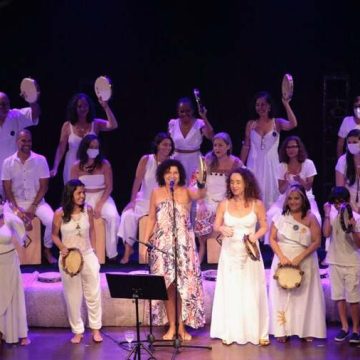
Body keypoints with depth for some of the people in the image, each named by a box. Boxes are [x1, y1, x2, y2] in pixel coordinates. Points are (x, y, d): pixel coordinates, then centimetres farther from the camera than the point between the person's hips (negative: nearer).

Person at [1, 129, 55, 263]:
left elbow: (44, 186, -4)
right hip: (16, 202, 0)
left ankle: (47, 250, 0)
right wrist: (16, 208, -14)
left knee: (52, 221, -26)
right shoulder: (8, 162, -3)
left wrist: (33, 207, -13)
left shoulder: (40, 160, -4)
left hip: (37, 202, 0)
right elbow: (7, 189, -2)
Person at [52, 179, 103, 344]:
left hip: (88, 256, 1)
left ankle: (96, 328, 21)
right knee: (73, 296, 8)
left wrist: (93, 250, 8)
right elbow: (54, 235, 1)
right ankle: (77, 331, 21)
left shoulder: (88, 209, -5)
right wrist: (62, 247, -15)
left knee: (94, 294, 6)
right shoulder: (60, 214, -11)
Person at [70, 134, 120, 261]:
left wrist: (99, 205, -15)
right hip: (83, 199, 0)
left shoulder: (104, 164, -1)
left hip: (102, 197, 0)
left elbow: (109, 187, -2)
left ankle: (112, 252, -14)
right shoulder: (76, 167, 1)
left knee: (113, 216, -30)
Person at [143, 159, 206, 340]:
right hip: (163, 245, 1)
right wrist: (146, 241, 3)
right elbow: (151, 219, 9)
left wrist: (201, 184, -46)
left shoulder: (186, 191, -2)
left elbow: (200, 195, -24)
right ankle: (171, 326, 11)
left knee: (185, 285, -1)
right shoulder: (156, 193, 5)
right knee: (167, 286, 2)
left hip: (184, 245, -1)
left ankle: (182, 326, 10)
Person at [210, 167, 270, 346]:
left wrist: (255, 235, -16)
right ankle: (230, 333, 12)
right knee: (230, 292, 4)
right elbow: (215, 225, 2)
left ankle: (258, 332, 10)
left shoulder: (257, 204, -5)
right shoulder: (224, 204, -2)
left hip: (250, 252, -1)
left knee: (252, 292, 2)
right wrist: (222, 228, -20)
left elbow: (264, 226, 3)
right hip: (229, 253, 1)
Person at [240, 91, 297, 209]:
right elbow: (245, 146, 8)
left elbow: (293, 124, -21)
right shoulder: (251, 124, 5)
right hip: (254, 165, 1)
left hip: (271, 165, -1)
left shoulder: (277, 123, -1)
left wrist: (286, 104, -25)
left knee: (270, 197, 2)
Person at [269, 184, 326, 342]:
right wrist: (281, 256, -12)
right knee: (282, 295, 2)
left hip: (304, 263, -2)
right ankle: (282, 331, 7)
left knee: (304, 296, 1)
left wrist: (299, 258, -17)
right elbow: (272, 239, 3)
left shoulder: (310, 218, -3)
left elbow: (316, 242, -8)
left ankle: (306, 331, 9)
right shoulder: (280, 217, 4)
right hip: (283, 262, 2)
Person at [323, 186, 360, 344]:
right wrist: (327, 214, -12)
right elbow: (326, 233, -14)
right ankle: (344, 327, 20)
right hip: (335, 262, 3)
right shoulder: (332, 215, 0)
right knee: (339, 296, 9)